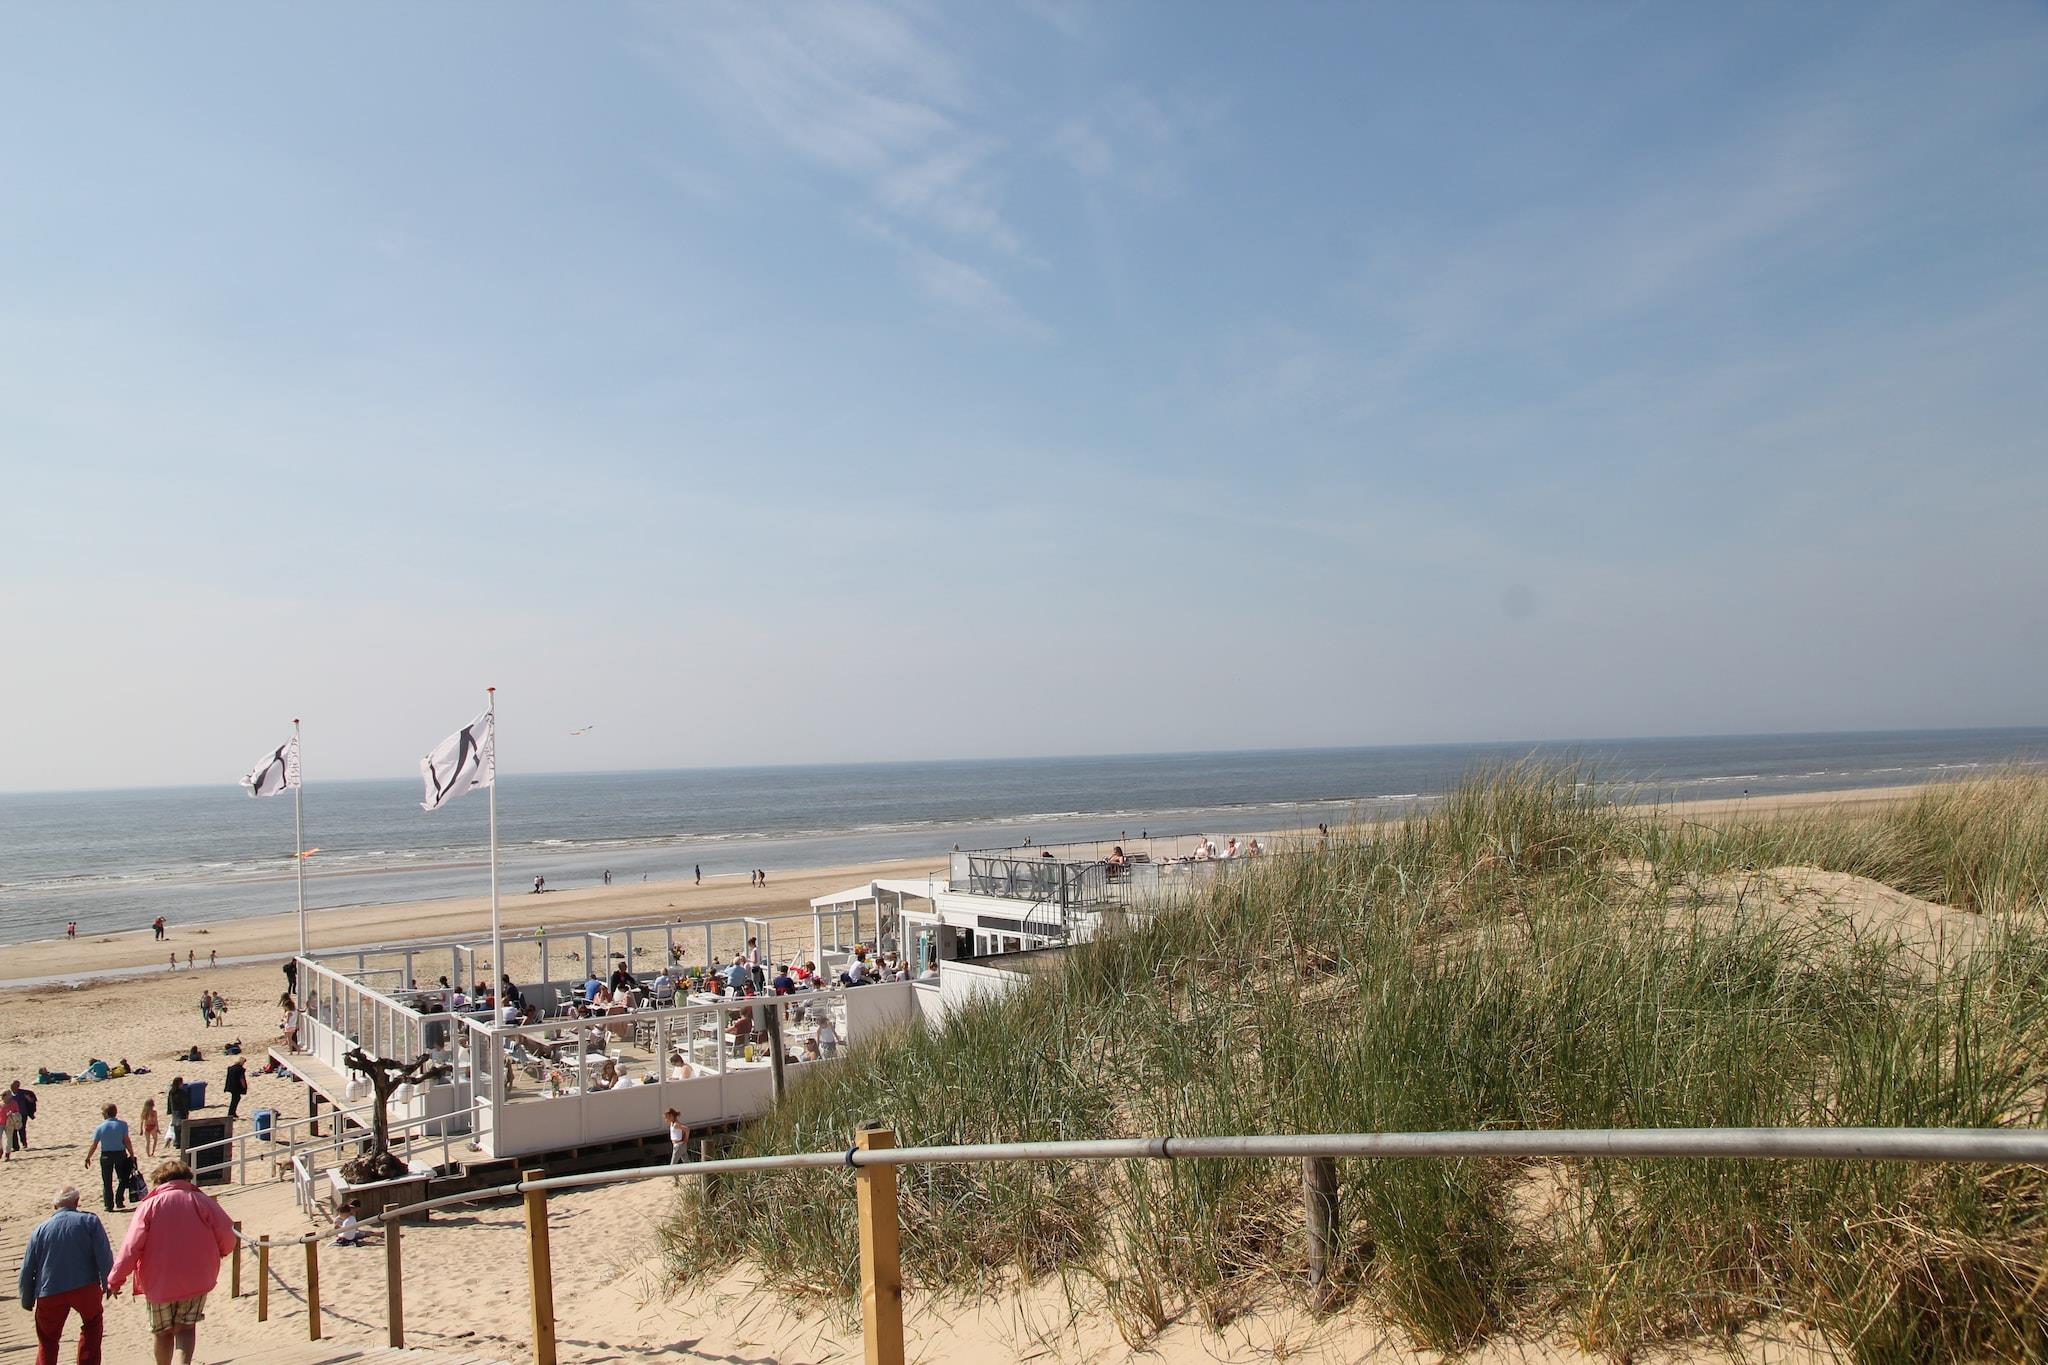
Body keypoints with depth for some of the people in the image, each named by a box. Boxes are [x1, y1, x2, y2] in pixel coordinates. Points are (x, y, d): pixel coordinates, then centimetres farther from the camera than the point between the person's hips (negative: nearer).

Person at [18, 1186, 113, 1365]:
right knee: (92, 1323, 22)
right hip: (86, 1288, -1)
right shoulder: (90, 1221, 1)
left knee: (47, 1340, 14)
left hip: (50, 1293, 1)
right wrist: (107, 1284, 6)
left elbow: (27, 1269, 9)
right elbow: (104, 1256, -5)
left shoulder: (40, 1229, 7)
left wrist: (27, 1301, 19)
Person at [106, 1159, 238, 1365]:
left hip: (159, 1281, 0)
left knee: (163, 1332, 17)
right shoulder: (202, 1201, -1)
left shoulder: (149, 1205, -3)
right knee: (186, 1328, 5)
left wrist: (115, 1279, -3)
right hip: (198, 1280, 0)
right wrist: (220, 1252, 17)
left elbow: (131, 1247, -10)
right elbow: (227, 1237, -4)